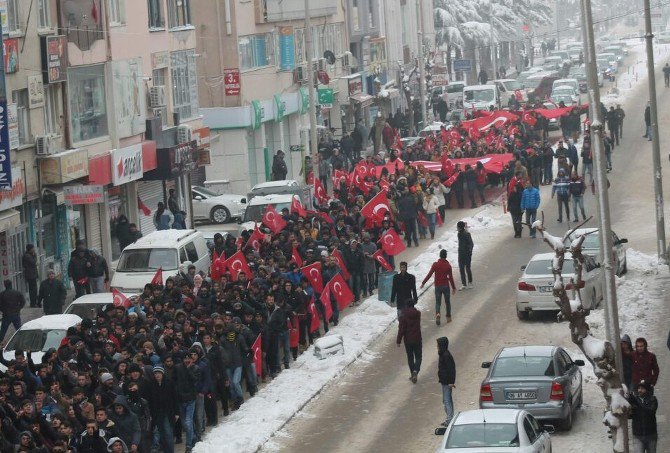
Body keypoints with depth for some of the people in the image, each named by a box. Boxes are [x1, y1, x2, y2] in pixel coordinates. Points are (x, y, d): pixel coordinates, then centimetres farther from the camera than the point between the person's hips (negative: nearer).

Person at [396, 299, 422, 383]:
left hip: (408, 340, -1)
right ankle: (415, 371, -17)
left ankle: (412, 374, 17)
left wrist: (398, 341, -6)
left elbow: (401, 330, -14)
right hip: (417, 339, 1)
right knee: (418, 357, 7)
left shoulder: (404, 317, -14)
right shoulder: (418, 314, -4)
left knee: (410, 357, 13)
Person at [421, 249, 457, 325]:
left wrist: (423, 283, 1)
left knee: (438, 302, 7)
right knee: (447, 302, 16)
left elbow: (429, 275, -8)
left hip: (437, 286, 0)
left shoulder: (435, 264, -7)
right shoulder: (448, 265, -8)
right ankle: (448, 317, 22)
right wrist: (453, 287, 1)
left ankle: (437, 314, -19)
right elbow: (451, 277, -7)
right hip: (446, 286, 0)